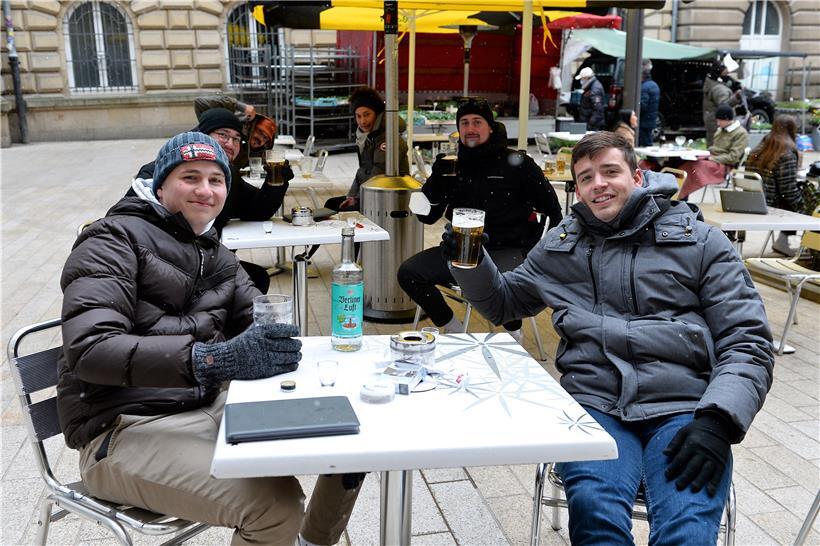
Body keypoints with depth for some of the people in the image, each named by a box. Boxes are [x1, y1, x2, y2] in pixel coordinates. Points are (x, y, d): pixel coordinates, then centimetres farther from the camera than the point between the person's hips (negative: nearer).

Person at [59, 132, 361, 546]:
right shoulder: (114, 240, -9)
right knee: (277, 504, -29)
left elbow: (261, 323, 10)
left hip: (208, 407, 7)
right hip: (124, 430, -7)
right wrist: (212, 359, -37)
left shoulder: (216, 255, 15)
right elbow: (89, 349, -23)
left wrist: (278, 340, -16)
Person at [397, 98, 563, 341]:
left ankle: (514, 331, -2)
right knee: (408, 272, -12)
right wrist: (436, 178, -6)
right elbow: (426, 216, 8)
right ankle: (454, 330, 5)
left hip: (508, 250, -4)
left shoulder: (516, 164, 0)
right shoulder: (454, 167, 11)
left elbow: (552, 210, 6)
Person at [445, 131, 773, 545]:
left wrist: (717, 420, -12)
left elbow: (748, 343, 4)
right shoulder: (560, 245, 19)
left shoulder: (701, 241, 10)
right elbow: (502, 303, 30)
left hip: (683, 410, -1)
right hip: (594, 405, 1)